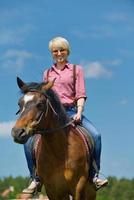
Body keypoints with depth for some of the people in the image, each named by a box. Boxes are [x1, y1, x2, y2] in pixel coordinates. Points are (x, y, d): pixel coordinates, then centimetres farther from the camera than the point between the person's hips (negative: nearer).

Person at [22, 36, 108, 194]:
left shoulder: (76, 70, 10)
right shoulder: (47, 73, 18)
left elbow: (81, 94, 1)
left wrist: (79, 113, -15)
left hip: (71, 111, -2)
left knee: (95, 135, -25)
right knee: (29, 141, -18)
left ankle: (94, 175, -15)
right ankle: (35, 178, -6)